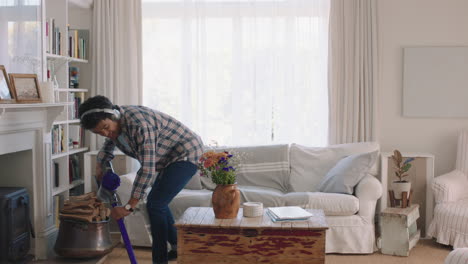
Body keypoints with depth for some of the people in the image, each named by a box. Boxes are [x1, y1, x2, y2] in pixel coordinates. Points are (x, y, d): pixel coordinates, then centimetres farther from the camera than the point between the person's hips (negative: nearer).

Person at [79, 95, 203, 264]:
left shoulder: (138, 124, -34)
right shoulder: (114, 124, -4)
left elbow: (147, 169, -34)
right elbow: (108, 144, 22)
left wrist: (129, 207, -31)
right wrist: (99, 166, 14)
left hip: (186, 153, -10)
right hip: (171, 156, 10)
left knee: (155, 204, -14)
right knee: (157, 201, 19)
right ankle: (177, 247, 33)